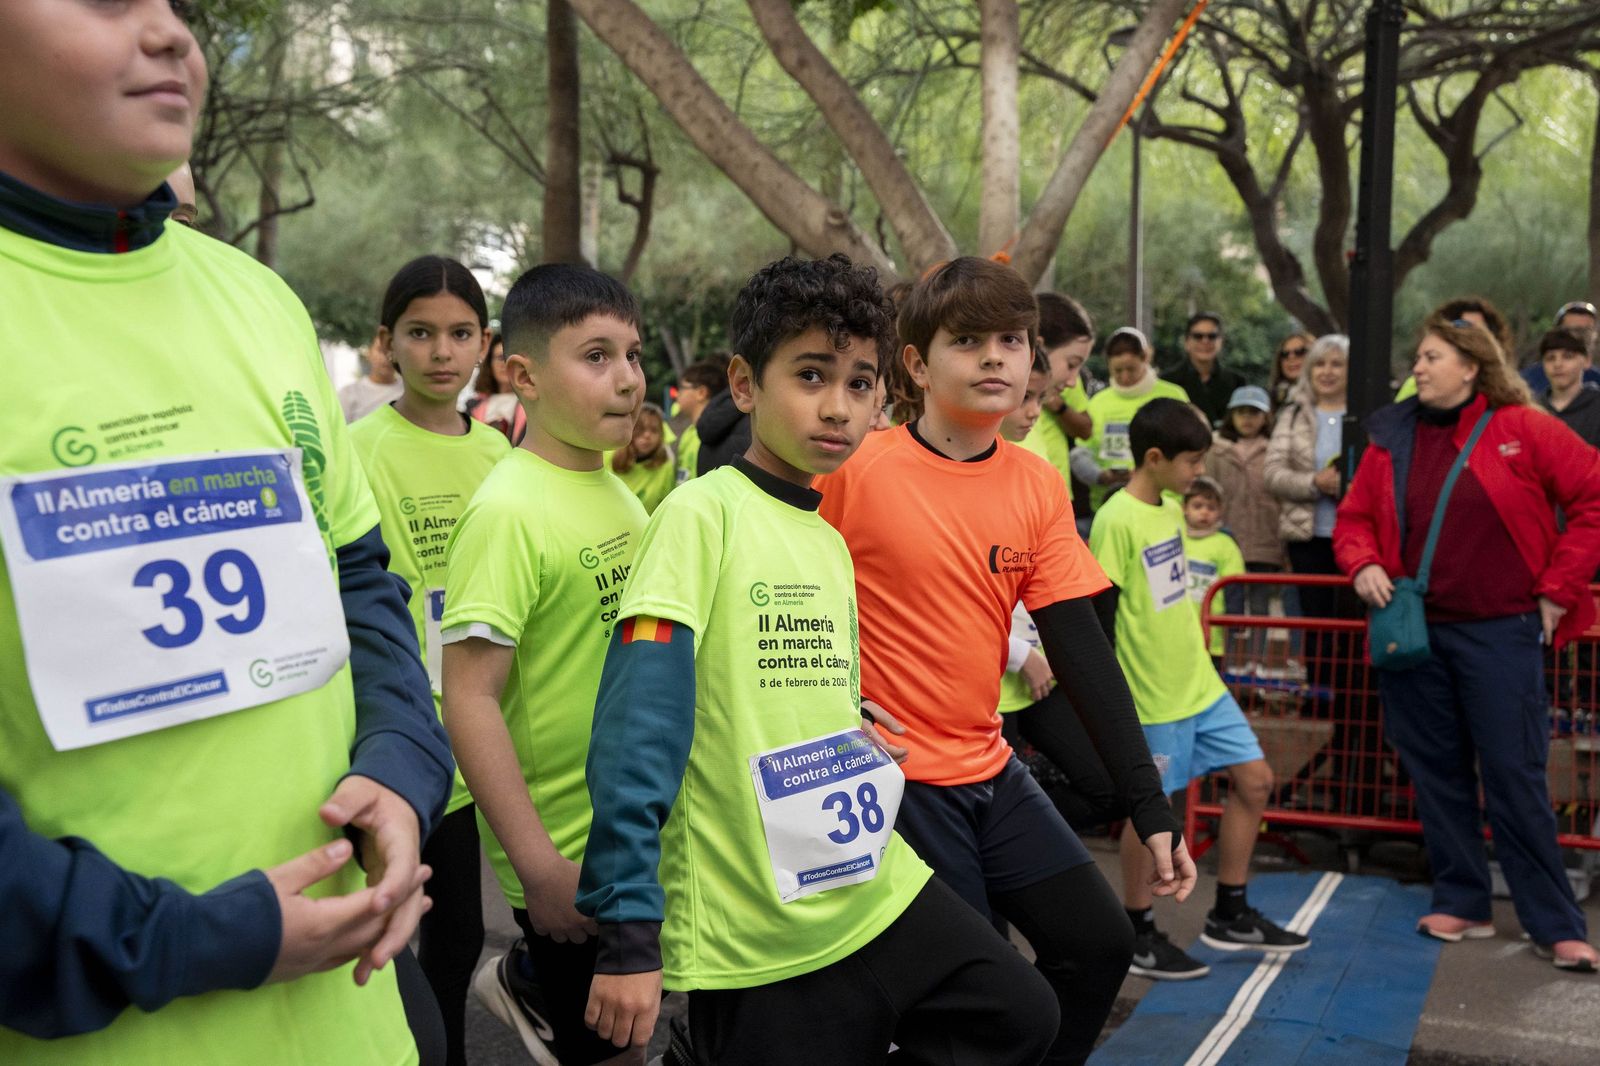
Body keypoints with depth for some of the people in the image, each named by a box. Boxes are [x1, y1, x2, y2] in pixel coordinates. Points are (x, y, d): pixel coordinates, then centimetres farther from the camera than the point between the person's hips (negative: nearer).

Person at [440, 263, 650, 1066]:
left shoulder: (618, 492, 3)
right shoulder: (510, 509, -20)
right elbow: (469, 699, -22)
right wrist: (539, 866, -21)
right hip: (565, 851, -7)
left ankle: (524, 986, 45)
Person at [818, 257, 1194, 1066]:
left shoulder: (1037, 486, 1)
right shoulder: (856, 468, -14)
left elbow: (1082, 650, -1)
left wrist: (1149, 804, -3)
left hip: (991, 769, 6)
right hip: (894, 779, -6)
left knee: (1099, 943, 8)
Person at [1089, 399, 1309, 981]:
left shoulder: (1169, 509, 9)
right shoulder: (1116, 521, -17)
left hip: (1200, 682, 9)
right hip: (1150, 694, -9)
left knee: (1254, 780, 11)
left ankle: (1230, 915, 25)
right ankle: (1138, 939, 18)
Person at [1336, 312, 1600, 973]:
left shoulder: (1521, 429, -4)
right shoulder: (1392, 440, 7)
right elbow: (1354, 517, 14)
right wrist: (1362, 565, -7)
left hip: (1500, 632, -4)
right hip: (1416, 631, 4)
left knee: (1515, 775, -2)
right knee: (1437, 772, 11)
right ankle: (1461, 904, 24)